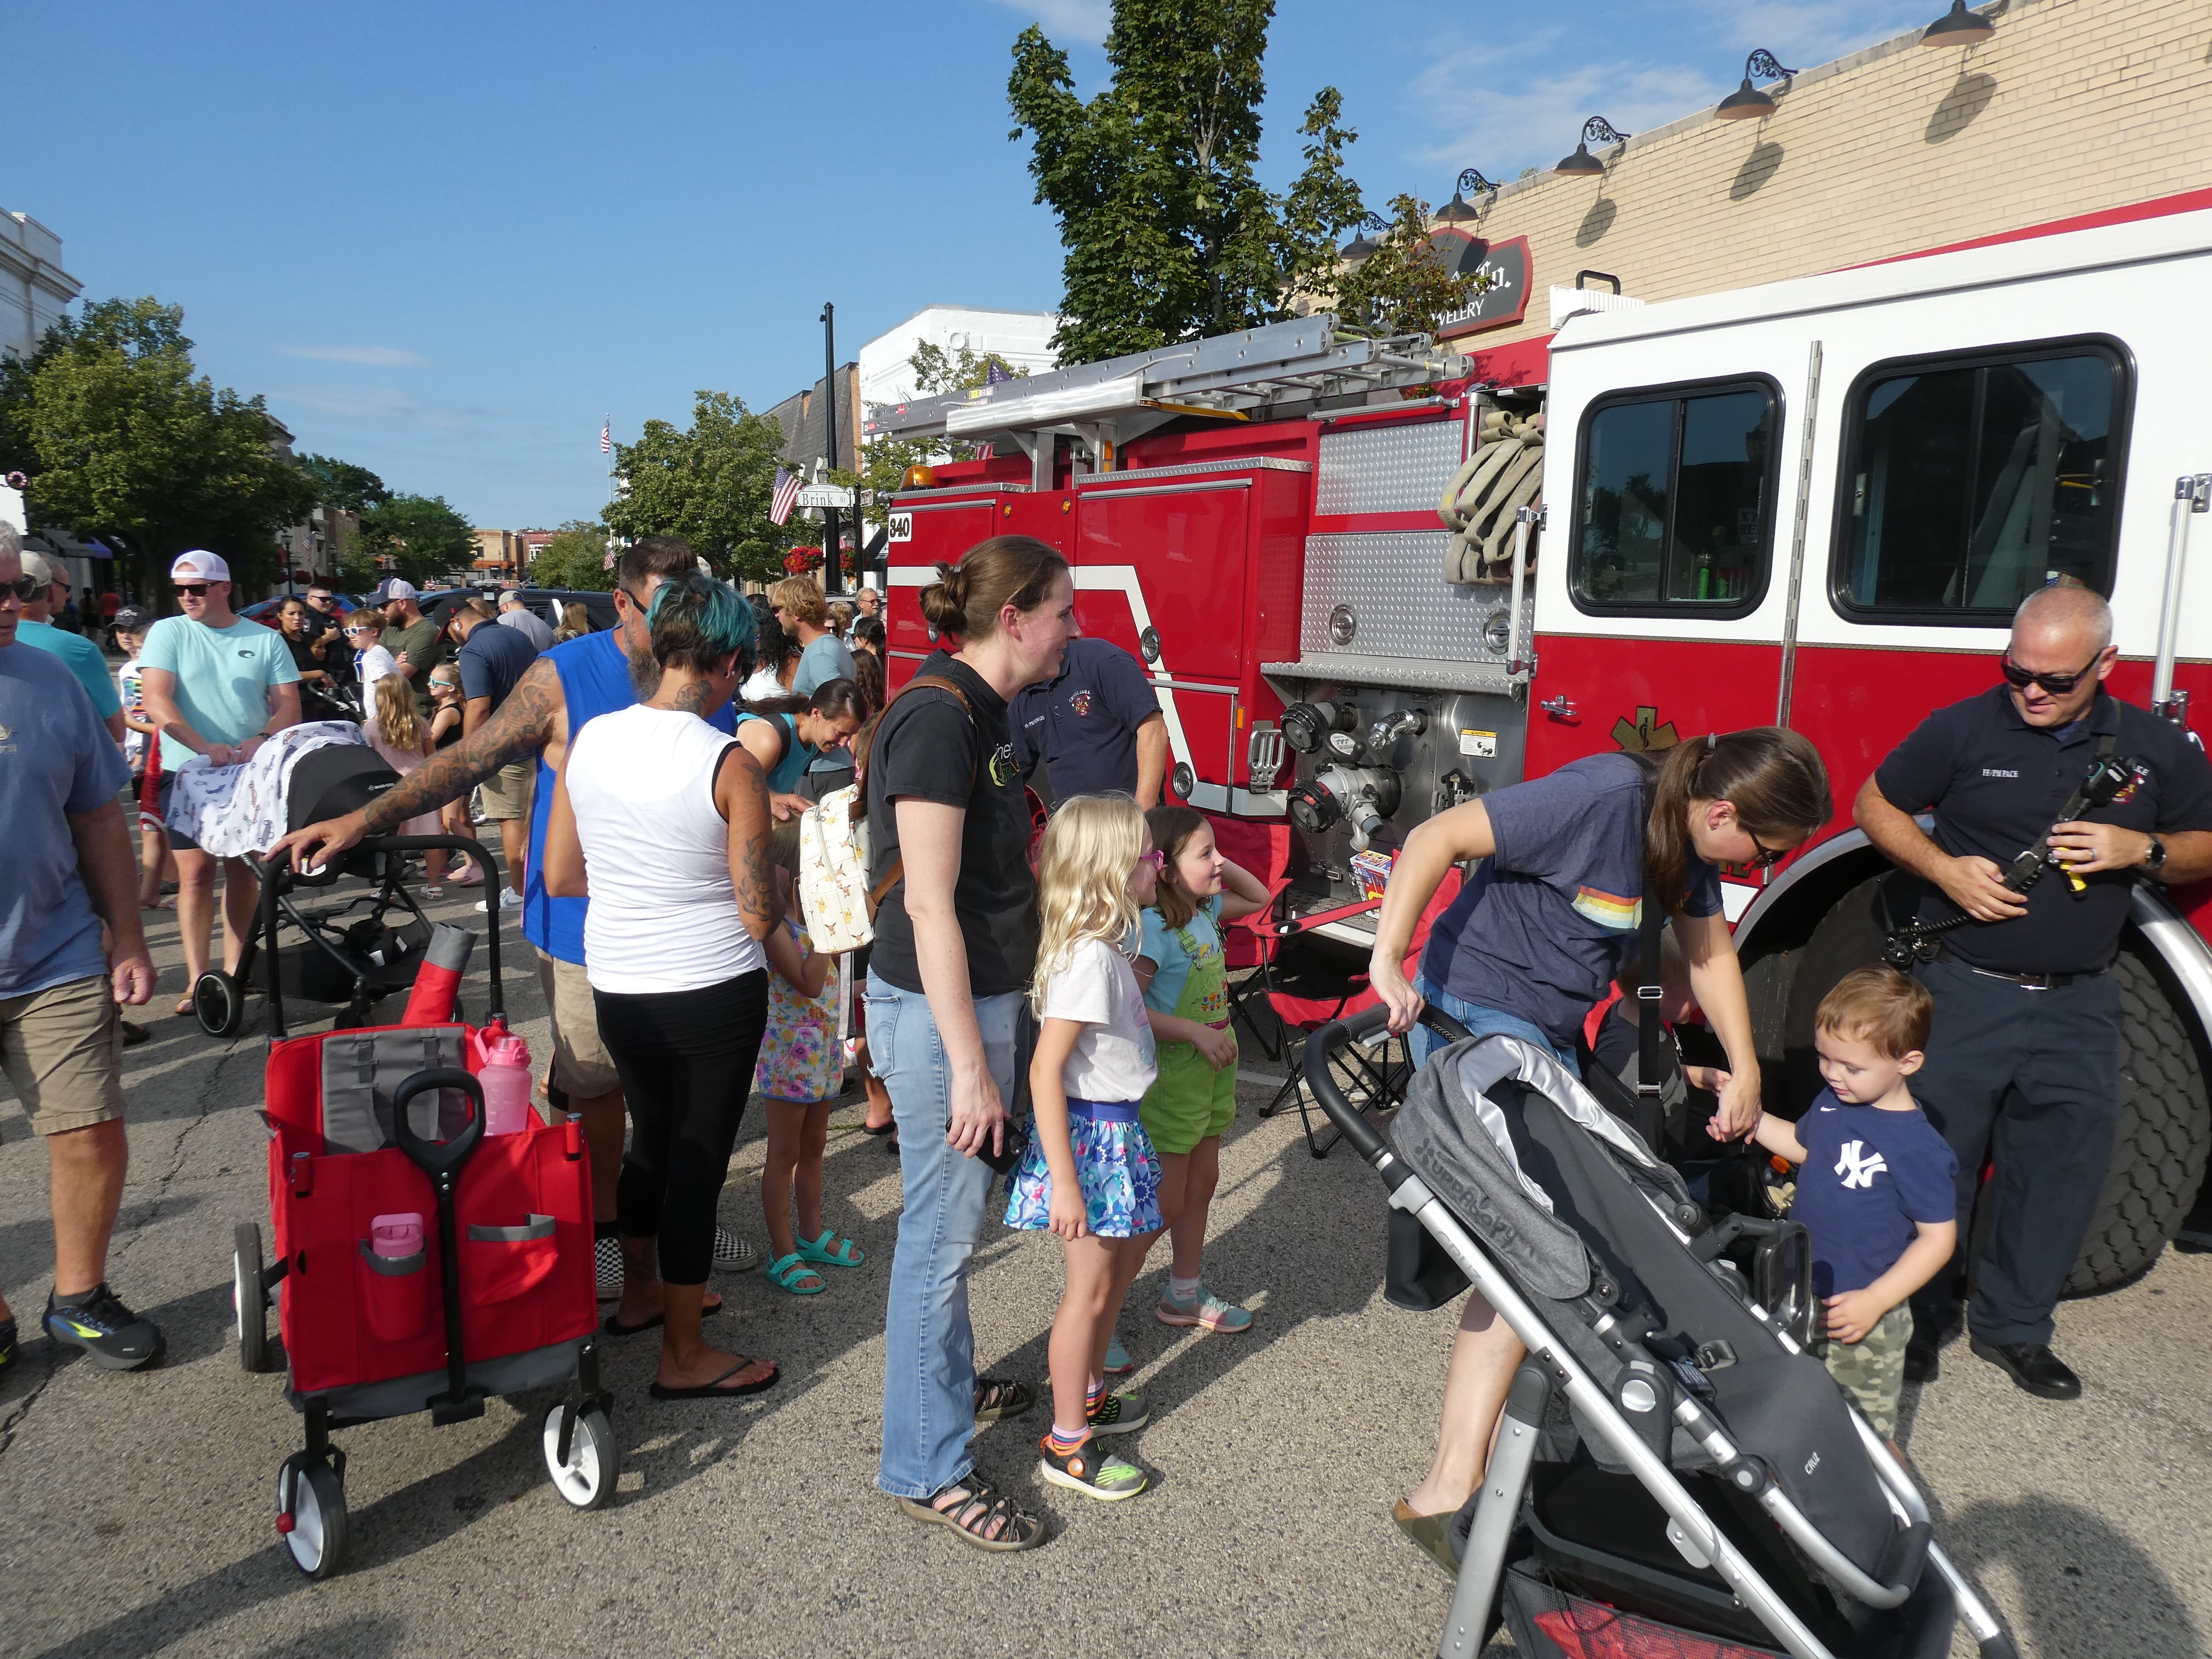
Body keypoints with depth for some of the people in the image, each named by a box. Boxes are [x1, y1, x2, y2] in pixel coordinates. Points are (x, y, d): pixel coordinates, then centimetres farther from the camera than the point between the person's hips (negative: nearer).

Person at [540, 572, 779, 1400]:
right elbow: (758, 912, -17)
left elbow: (557, 875, 4)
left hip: (618, 989, 6)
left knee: (651, 1136, 25)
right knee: (699, 1158, 7)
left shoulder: (588, 740, -3)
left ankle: (639, 1292, 45)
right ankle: (684, 1356, 20)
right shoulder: (731, 765, -19)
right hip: (716, 994, -5)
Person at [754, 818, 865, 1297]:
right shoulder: (774, 925, -20)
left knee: (813, 1147, 20)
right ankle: (782, 1254, 15)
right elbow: (809, 983, -27)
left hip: (824, 1049, 8)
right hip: (789, 1052, -8)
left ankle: (812, 1235, 35)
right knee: (784, 1155, 4)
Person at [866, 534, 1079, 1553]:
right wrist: (970, 1067, -23)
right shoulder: (936, 716, -21)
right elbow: (928, 903, -24)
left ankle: (950, 1383, 41)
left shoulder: (979, 709, 9)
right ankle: (926, 1468, 16)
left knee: (955, 1212, 22)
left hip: (980, 996, 10)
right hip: (938, 1007, -10)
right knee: (942, 1226, 1)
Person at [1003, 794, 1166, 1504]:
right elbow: (1046, 1071, -26)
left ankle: (1089, 1394, 40)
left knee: (1123, 1260, 22)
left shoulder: (1102, 947, 5)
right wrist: (1063, 1179, -27)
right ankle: (1066, 1445, 16)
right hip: (1090, 1132, -10)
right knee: (1090, 1287, 2)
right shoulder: (1090, 957, -24)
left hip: (1116, 1126, 10)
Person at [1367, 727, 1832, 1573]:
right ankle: (1449, 1490, -14)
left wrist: (1745, 1071, 17)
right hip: (1475, 1016, -10)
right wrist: (1389, 958, -33)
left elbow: (1709, 952, 19)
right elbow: (1439, 837, -27)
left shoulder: (1687, 834, 5)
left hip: (1550, 1031, 10)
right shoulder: (1601, 798, -23)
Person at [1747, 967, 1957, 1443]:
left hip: (1864, 1313, -7)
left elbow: (1938, 1238, -20)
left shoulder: (1917, 1148, -25)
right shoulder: (1833, 1100, -3)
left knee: (1869, 1427, 14)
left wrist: (1876, 1300, -23)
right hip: (1803, 1294, 7)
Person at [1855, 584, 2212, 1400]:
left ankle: (2013, 1325, 26)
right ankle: (1918, 1319, 19)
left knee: (2063, 1166, 7)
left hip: (2076, 1003, 3)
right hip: (1962, 991, -3)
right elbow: (1875, 803, 4)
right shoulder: (1962, 729, -6)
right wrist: (1944, 867, -13)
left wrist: (2143, 849, -12)